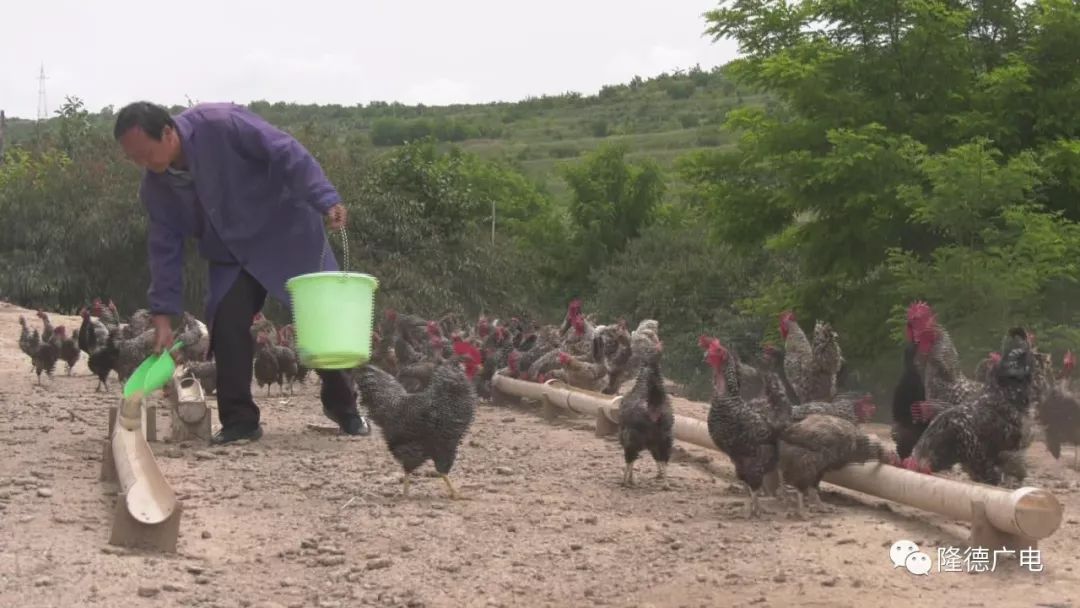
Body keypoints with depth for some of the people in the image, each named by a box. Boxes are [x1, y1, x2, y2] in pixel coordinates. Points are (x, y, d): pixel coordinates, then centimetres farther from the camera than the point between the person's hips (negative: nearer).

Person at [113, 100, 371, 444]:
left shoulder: (221, 124, -27)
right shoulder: (155, 187, -8)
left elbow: (286, 154, -27)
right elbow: (165, 249, -3)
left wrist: (326, 200, -35)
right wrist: (163, 316, -7)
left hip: (289, 237, -4)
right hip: (232, 255, 4)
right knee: (226, 325, -13)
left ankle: (343, 407, 18)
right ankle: (239, 420, -1)